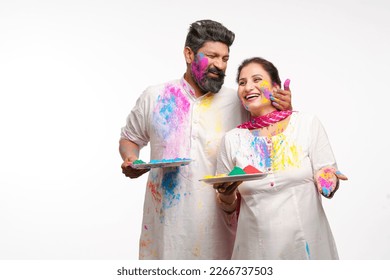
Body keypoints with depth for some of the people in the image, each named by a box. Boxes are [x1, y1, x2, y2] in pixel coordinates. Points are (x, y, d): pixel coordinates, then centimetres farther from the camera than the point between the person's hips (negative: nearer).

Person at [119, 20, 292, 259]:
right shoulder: (154, 97, 2)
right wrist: (131, 160, -7)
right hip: (166, 218, 0)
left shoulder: (237, 103, 0)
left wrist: (283, 112, -12)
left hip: (218, 219, 0)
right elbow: (129, 138, 14)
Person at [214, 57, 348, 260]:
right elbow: (229, 208, 5)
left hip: (308, 244, -1)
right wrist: (226, 195, -15)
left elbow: (326, 184, -2)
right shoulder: (232, 139, 1)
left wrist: (329, 180, -23)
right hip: (256, 248, 1)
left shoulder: (308, 124, -3)